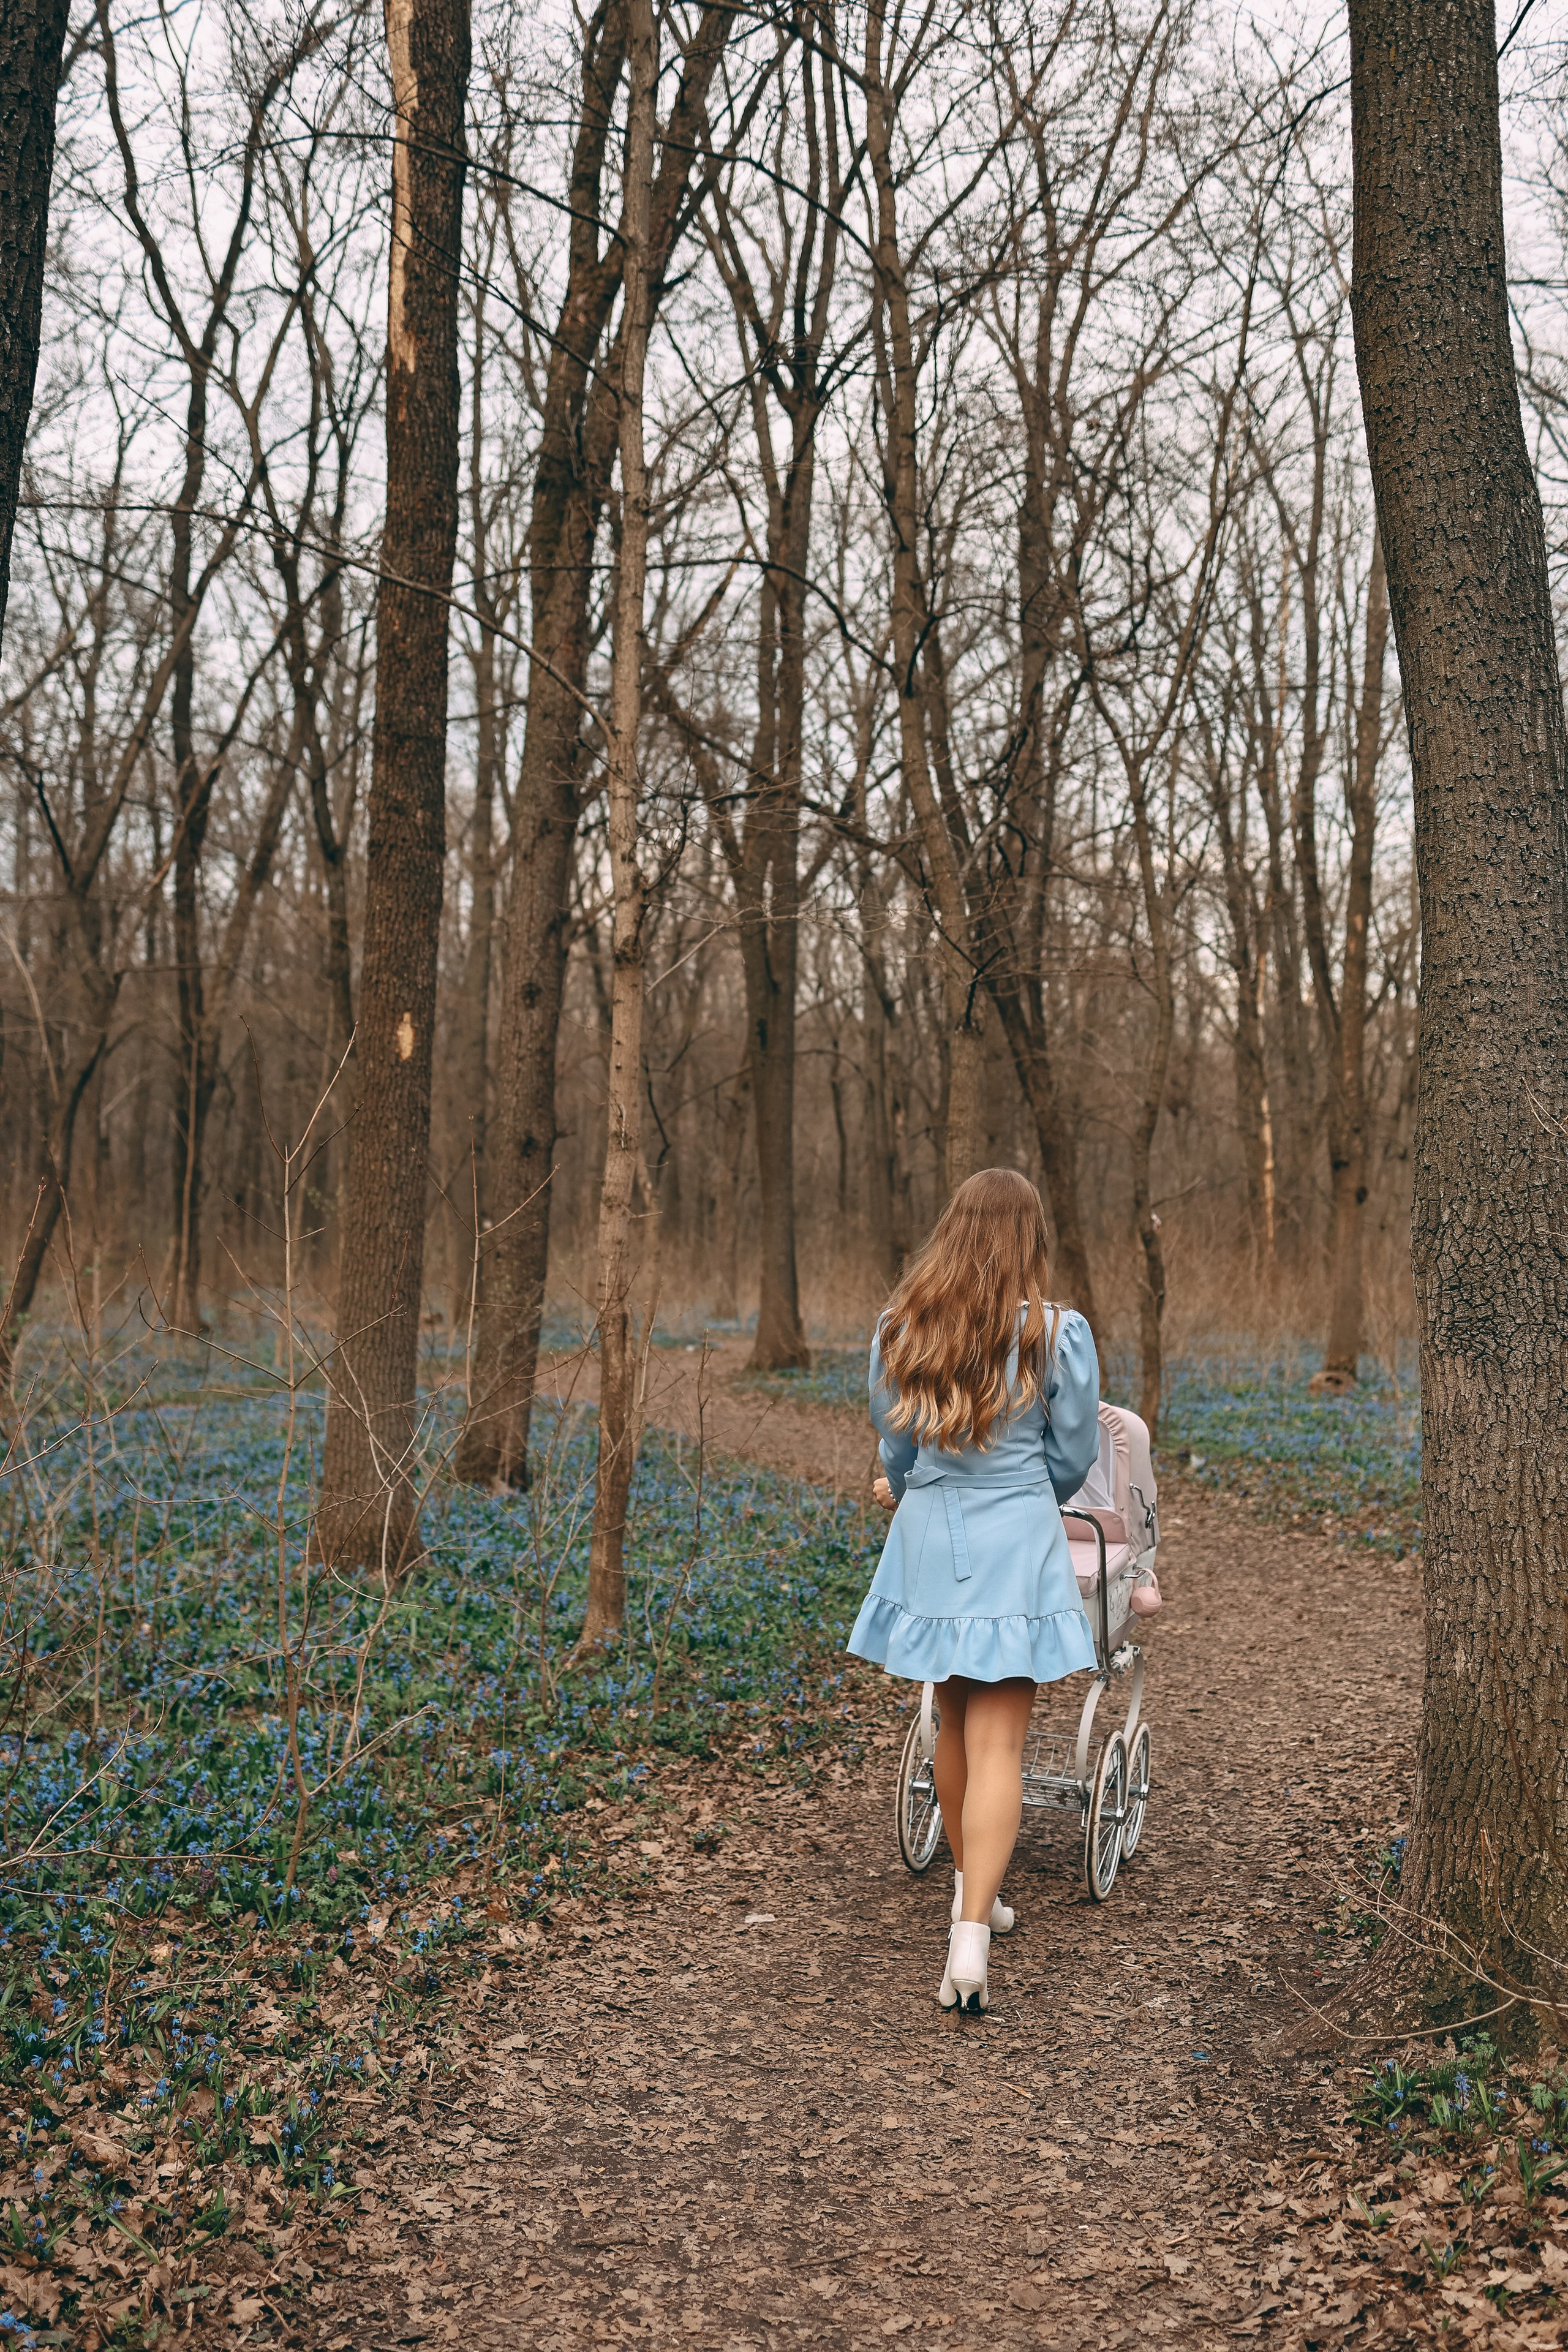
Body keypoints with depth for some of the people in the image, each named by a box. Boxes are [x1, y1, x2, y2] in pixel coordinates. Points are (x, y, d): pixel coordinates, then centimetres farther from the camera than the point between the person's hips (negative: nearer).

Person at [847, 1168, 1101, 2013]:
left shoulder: (899, 1328, -1)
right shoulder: (1057, 1332, -9)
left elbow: (893, 1444, 10)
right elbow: (1074, 1455, 1)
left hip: (928, 1539, 3)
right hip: (1016, 1546, -3)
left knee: (954, 1725, 20)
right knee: (997, 1745, -2)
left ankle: (971, 1887, 36)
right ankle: (972, 1933, -11)